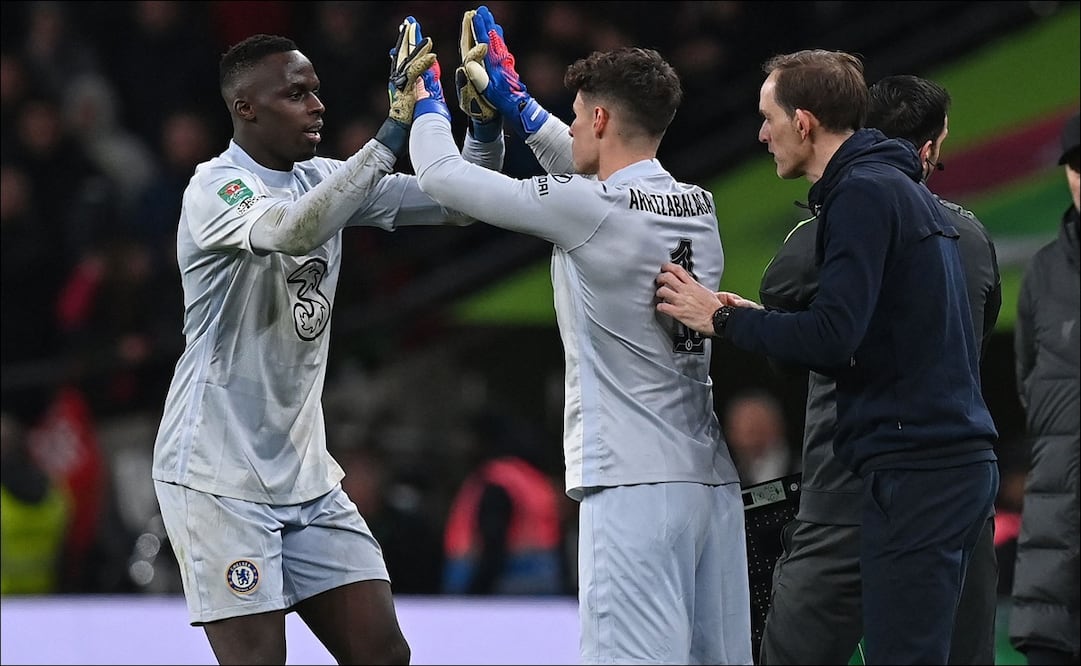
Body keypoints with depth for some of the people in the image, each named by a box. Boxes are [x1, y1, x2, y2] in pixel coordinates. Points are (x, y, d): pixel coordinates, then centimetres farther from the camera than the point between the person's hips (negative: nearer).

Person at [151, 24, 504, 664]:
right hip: (220, 481, -7)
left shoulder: (322, 178, 9)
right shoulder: (216, 188, -14)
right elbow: (296, 230, -36)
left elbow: (459, 203, 9)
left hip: (306, 477, 8)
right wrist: (395, 127, -36)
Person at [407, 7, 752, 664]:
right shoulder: (701, 208, 12)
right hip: (715, 480, 8)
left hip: (636, 485, -8)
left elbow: (442, 176, -2)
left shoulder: (587, 210, -10)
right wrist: (510, 96, 38)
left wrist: (428, 98, 18)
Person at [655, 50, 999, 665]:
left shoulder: (864, 194, -11)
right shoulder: (903, 188, 20)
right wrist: (757, 317, 14)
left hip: (916, 468, -10)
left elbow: (832, 338, -19)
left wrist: (720, 319, -6)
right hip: (958, 458, 10)